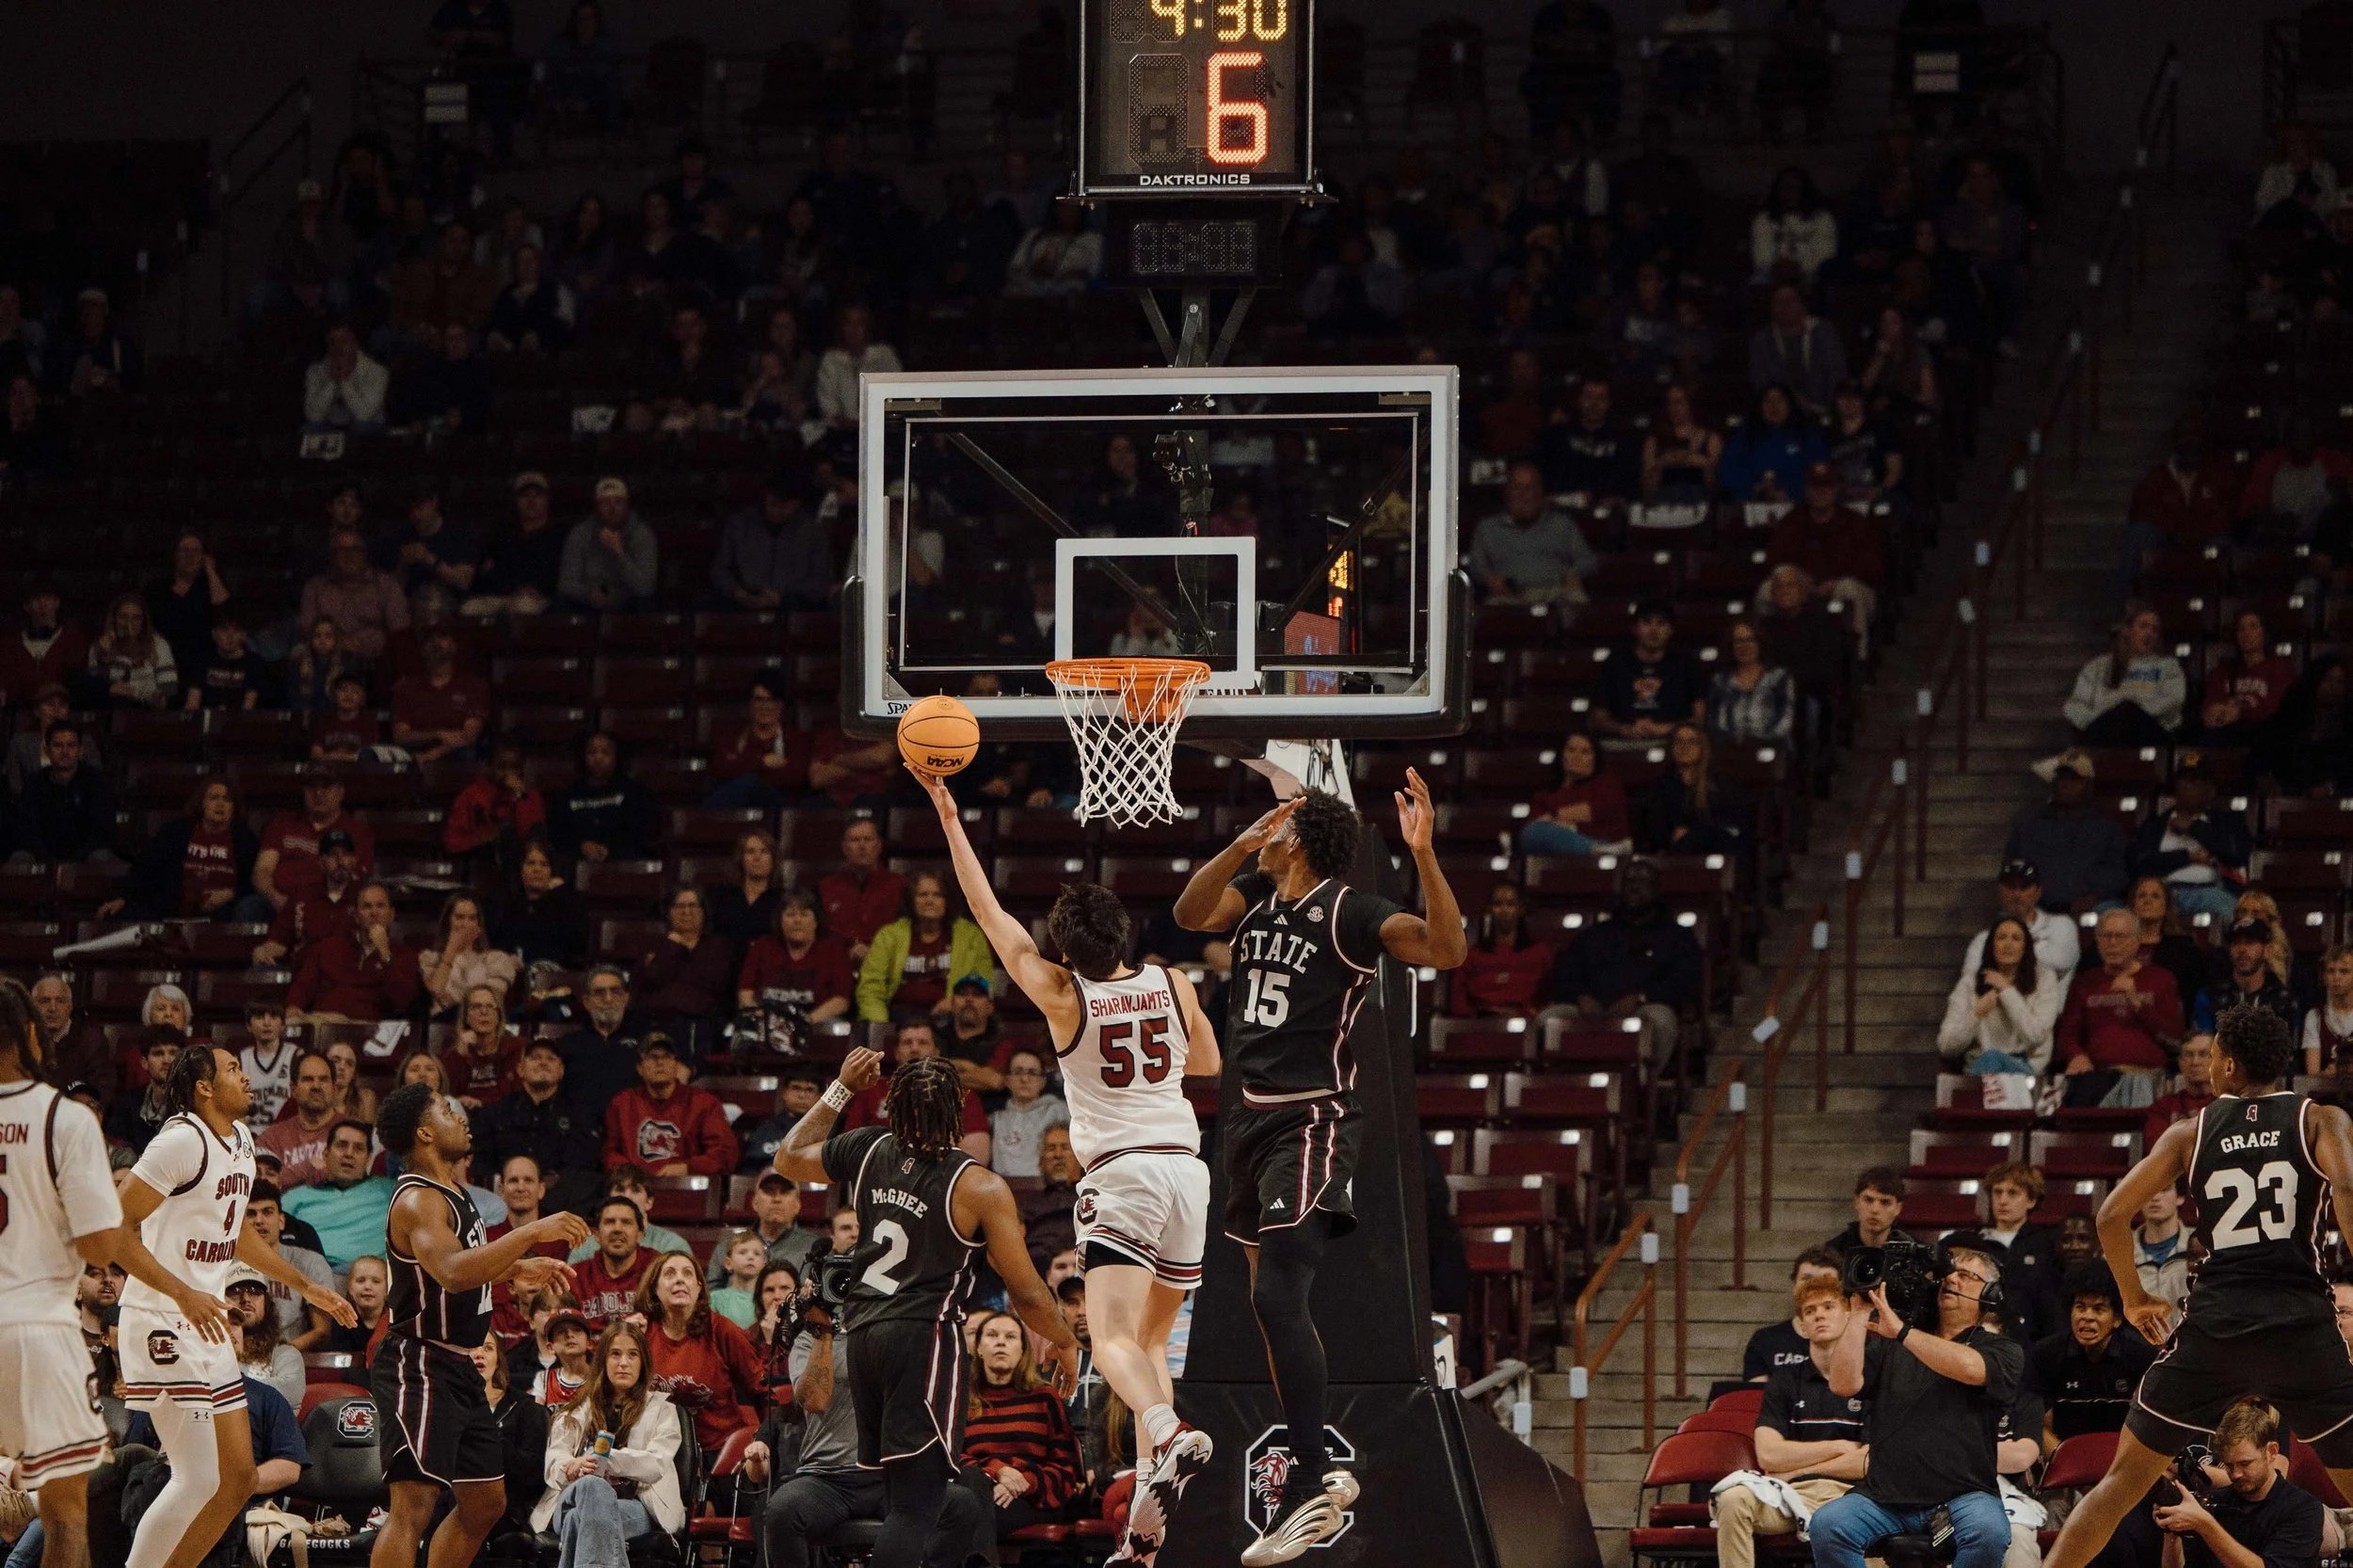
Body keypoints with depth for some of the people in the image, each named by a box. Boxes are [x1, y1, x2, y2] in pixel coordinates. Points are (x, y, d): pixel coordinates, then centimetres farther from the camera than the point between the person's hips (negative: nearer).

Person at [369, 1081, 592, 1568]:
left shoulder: (453, 1186, 13)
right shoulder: (419, 1200, -18)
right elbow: (453, 1273, -36)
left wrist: (517, 1269, 19)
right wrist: (532, 1233, -33)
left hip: (457, 1367, 11)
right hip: (418, 1367, -11)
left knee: (485, 1502, 17)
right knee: (414, 1504, -19)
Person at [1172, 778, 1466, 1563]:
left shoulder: (1351, 912, -12)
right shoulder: (1255, 897, 8)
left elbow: (1447, 949, -25)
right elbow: (1190, 913, -9)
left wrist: (1423, 853, -37)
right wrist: (1241, 845, -23)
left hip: (1313, 1123, -9)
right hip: (1252, 1116, 9)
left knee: (1276, 1294, -19)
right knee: (1274, 1299, 16)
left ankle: (1311, 1489, -18)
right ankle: (1321, 1472, 28)